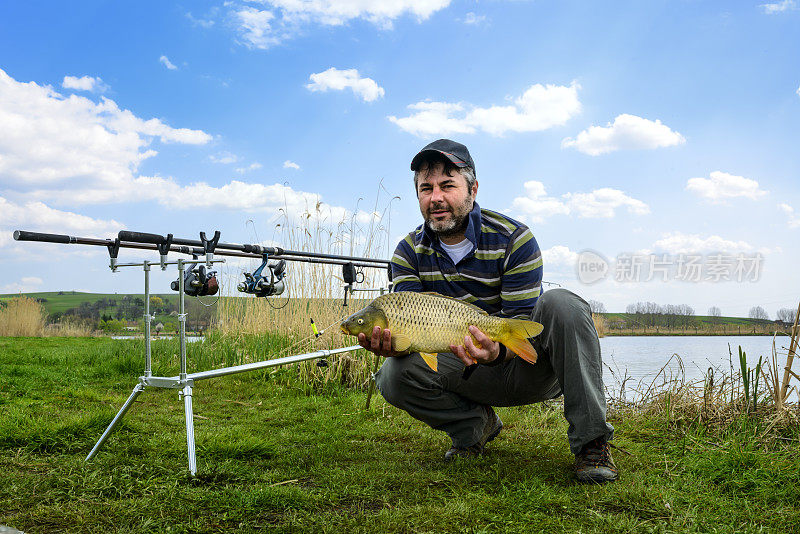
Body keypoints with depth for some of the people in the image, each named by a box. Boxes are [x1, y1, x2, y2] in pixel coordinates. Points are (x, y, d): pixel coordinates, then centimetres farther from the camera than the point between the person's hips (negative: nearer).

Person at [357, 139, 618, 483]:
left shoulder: (513, 240, -16)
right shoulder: (409, 253, -4)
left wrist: (496, 351, -43)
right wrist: (389, 340, -36)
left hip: (528, 366, -2)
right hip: (468, 375, 2)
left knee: (561, 305, -32)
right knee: (395, 375, -24)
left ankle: (590, 442, -24)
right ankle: (475, 425, 3)